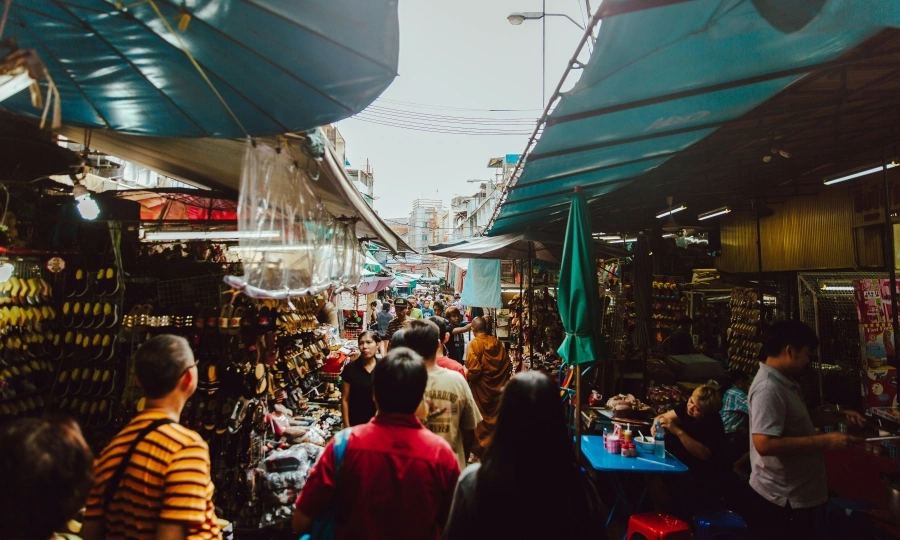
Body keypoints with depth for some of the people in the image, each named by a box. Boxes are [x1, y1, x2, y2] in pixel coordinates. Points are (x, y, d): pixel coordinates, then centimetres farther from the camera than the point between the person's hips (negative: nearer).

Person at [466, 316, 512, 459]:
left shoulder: (473, 344, -14)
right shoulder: (497, 343, 1)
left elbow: (473, 370, -21)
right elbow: (508, 365, 4)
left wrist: (466, 378, -2)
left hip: (480, 389, -5)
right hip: (497, 388, 5)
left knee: (480, 421, 7)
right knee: (496, 419, 16)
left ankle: (481, 452, 14)